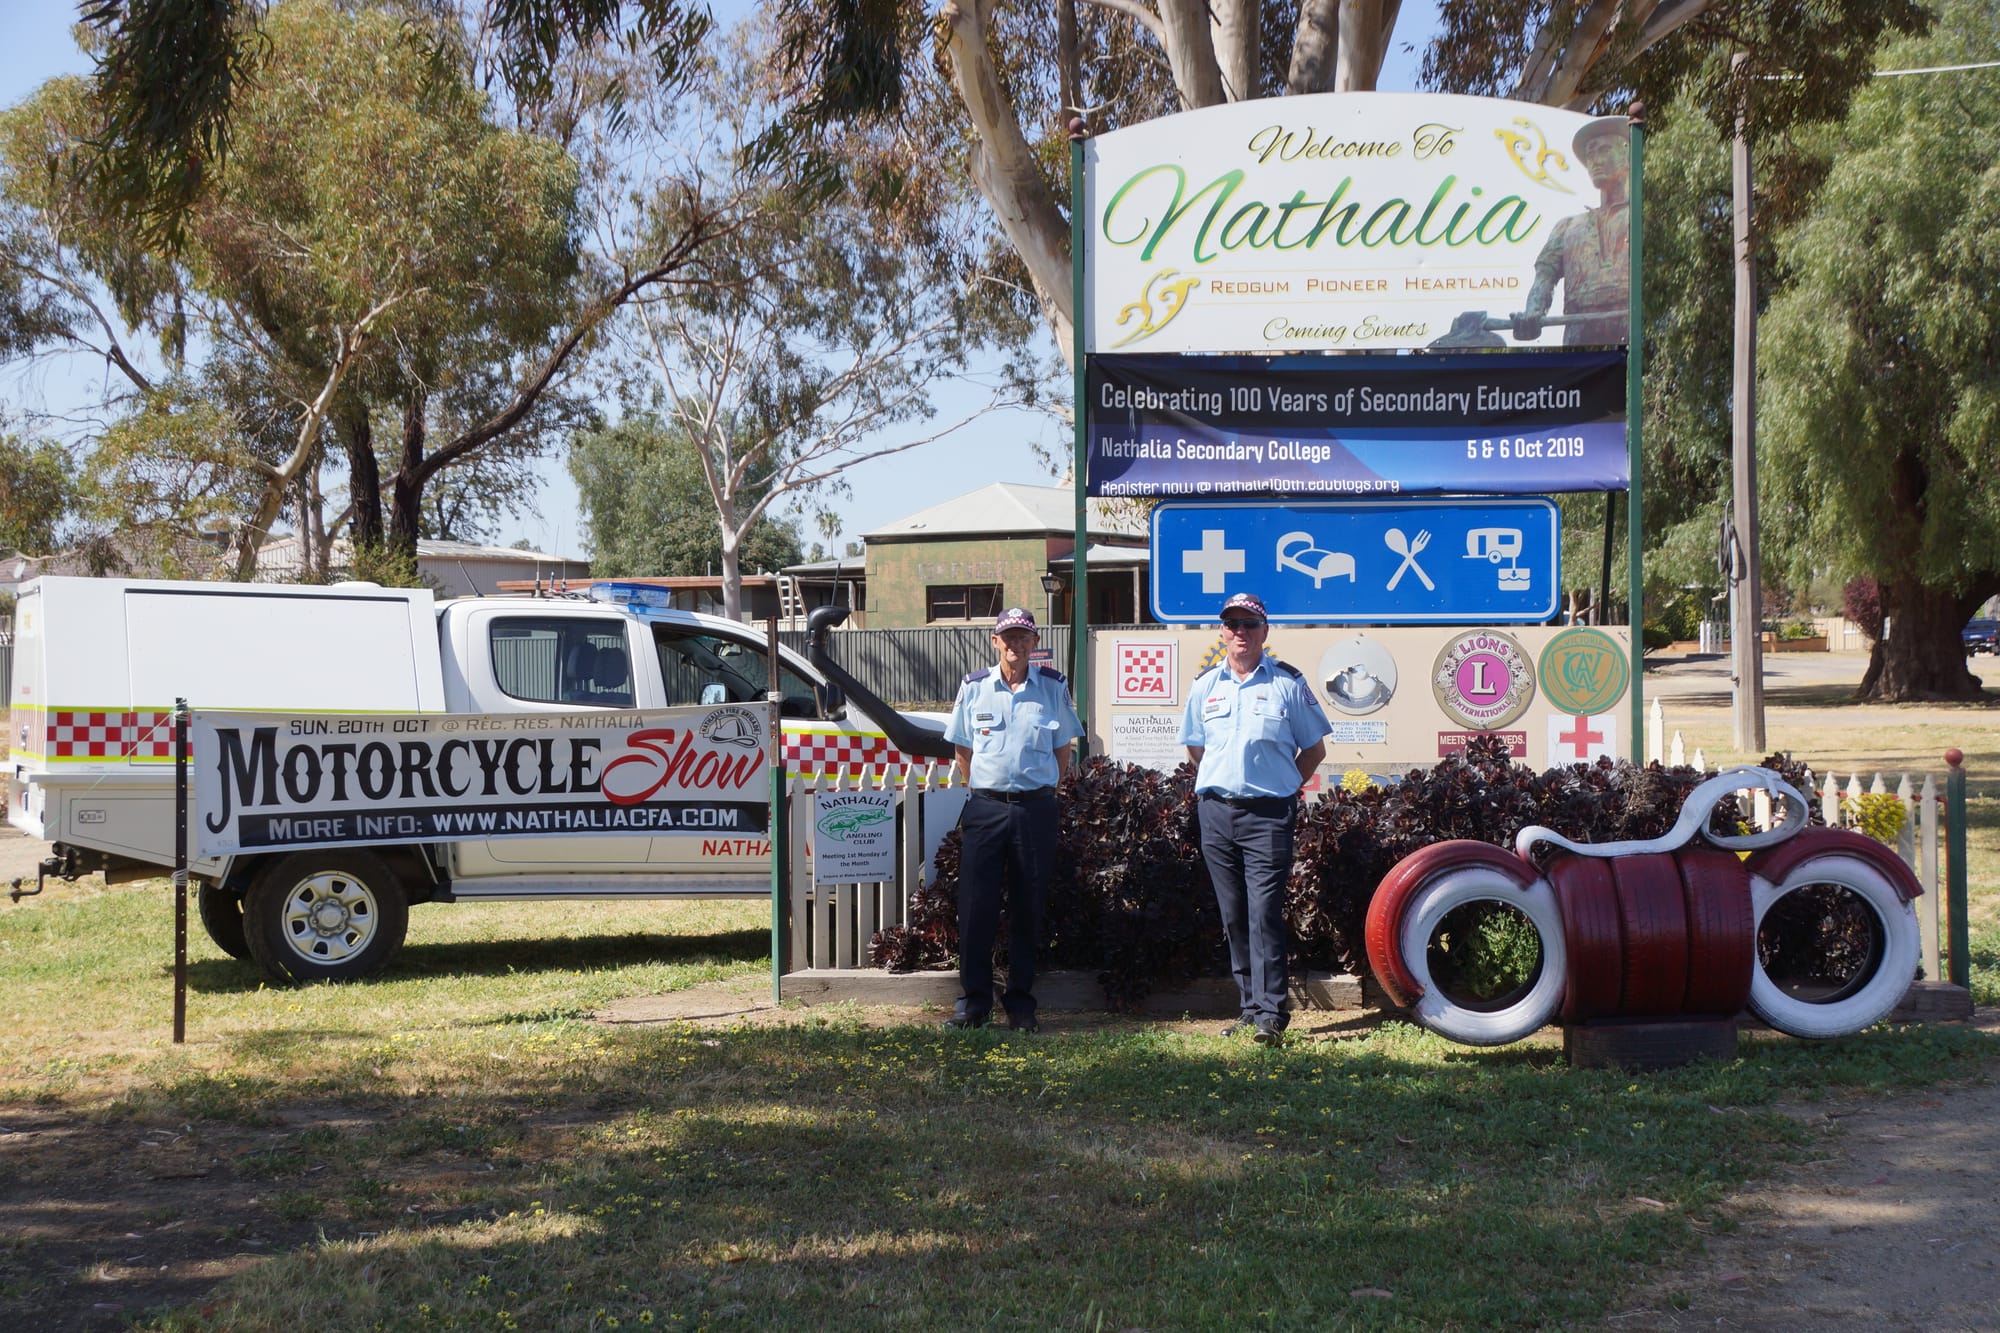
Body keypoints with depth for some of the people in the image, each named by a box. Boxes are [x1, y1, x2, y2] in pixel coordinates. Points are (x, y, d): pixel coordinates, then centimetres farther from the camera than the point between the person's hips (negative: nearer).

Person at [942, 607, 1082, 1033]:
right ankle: (973, 1003, 5)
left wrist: (1040, 790, 6)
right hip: (984, 807, 0)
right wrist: (983, 789, 9)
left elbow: (1062, 750, 11)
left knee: (1028, 909, 4)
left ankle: (1021, 1004, 11)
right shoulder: (974, 687, 6)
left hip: (1035, 808, 0)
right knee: (975, 906, -2)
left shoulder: (1053, 687, 5)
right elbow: (962, 749, 14)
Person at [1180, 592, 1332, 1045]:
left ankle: (1270, 1013, -12)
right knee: (1234, 916, 7)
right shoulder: (1205, 685, 11)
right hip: (1216, 810, 4)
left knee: (1265, 913, -11)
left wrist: (1283, 788, 5)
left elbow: (1314, 749, 9)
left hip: (1268, 813, -4)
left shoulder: (1287, 682, 2)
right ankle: (1249, 1008, 14)